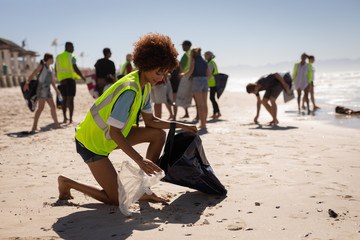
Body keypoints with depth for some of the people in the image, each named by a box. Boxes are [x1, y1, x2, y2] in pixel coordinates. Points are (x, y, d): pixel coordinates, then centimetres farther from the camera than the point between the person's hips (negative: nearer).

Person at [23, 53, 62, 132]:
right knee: (41, 107, -11)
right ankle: (34, 126, -10)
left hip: (47, 90, 8)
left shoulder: (49, 68, 19)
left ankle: (56, 124, 17)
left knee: (53, 106, 9)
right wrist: (27, 83, -16)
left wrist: (56, 89, 25)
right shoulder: (42, 66, -3)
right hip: (42, 88, -8)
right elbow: (33, 74, -7)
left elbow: (52, 80, 25)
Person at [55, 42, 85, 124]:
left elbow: (56, 69, 14)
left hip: (62, 80, 6)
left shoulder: (58, 57, 14)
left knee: (64, 99, 14)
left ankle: (65, 118, 15)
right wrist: (82, 77, -4)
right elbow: (75, 68, -15)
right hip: (70, 79, -6)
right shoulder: (71, 57, -6)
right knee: (70, 99, -6)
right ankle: (71, 119, -9)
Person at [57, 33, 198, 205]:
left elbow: (150, 121, 8)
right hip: (91, 143, -9)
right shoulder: (129, 90, -29)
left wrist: (180, 126, 1)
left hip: (109, 136, 9)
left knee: (158, 134, 0)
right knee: (117, 199, -8)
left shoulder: (145, 86, 1)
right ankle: (67, 183, 10)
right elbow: (115, 132, -31)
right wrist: (139, 160, -35)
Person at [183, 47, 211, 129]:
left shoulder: (193, 59, 2)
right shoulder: (204, 61, 18)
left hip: (197, 81, -6)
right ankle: (204, 123, 16)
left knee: (199, 104, -7)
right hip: (205, 81, 6)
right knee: (204, 104, 10)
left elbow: (190, 71, -12)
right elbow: (209, 75, 17)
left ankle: (203, 124, -10)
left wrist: (183, 75, 4)